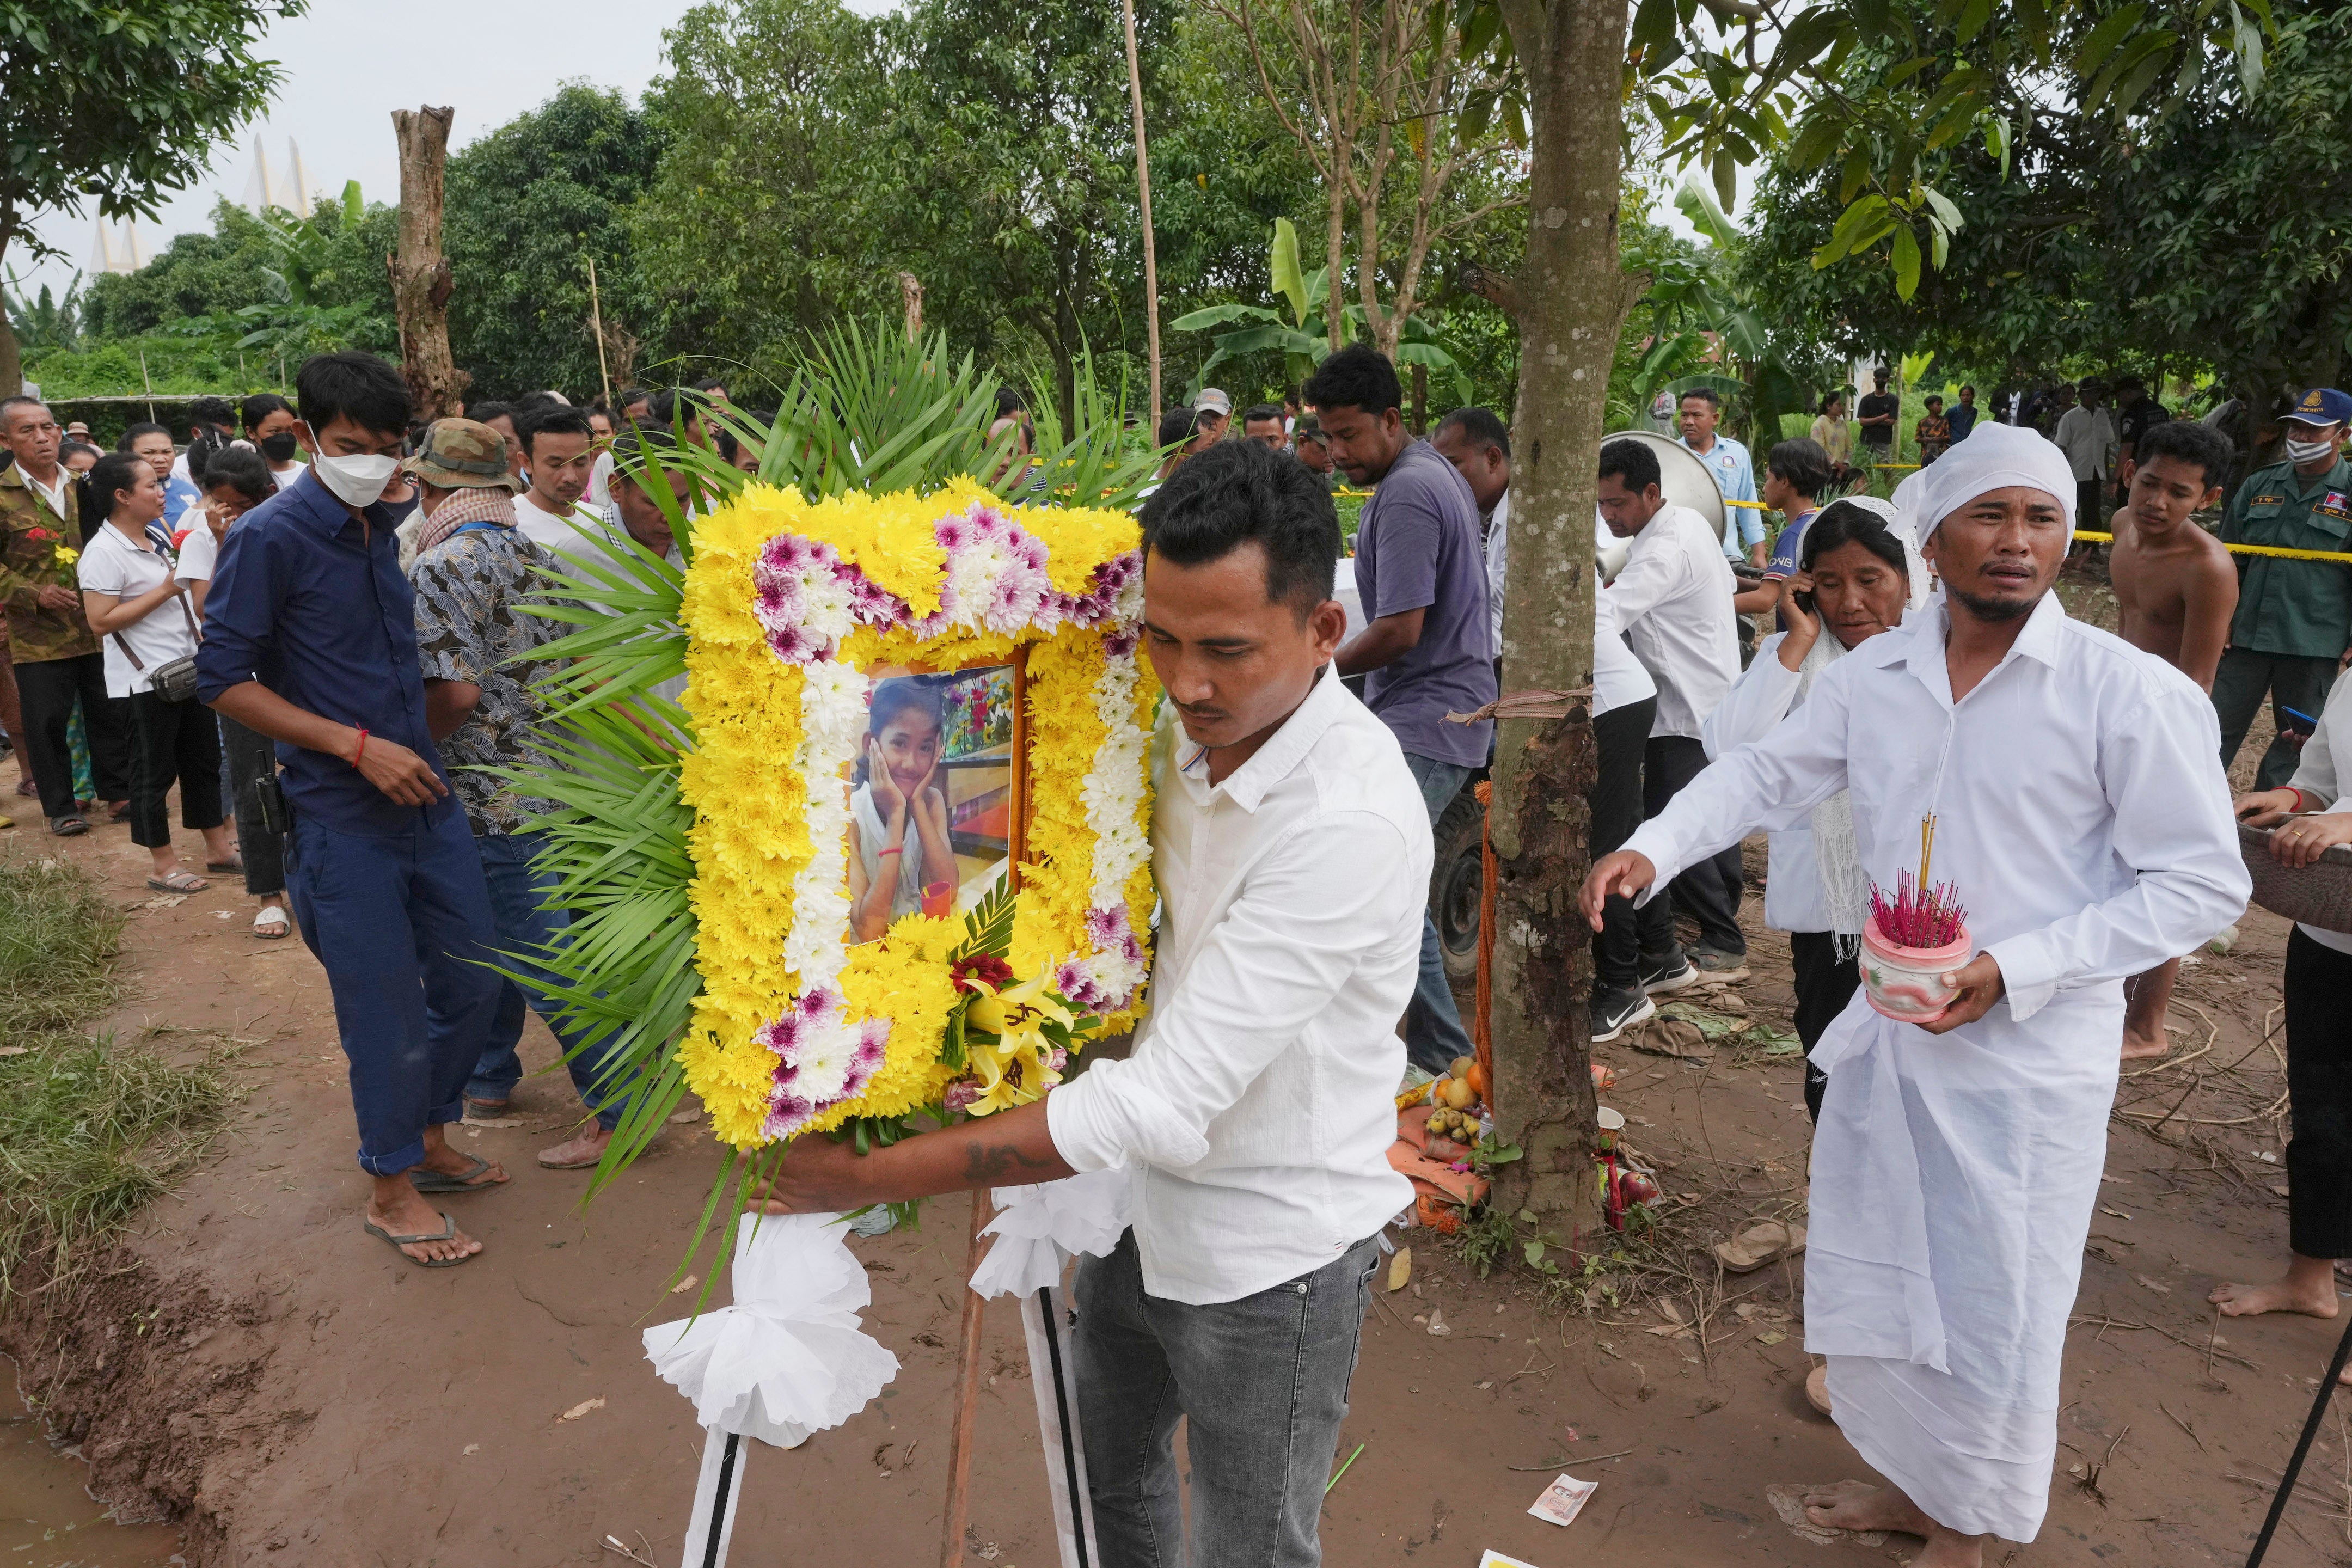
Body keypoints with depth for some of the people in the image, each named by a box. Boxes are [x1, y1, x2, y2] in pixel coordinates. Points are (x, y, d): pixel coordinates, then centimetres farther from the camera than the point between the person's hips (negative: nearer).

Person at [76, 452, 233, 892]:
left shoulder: (157, 536, 9)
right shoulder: (104, 552, -15)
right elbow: (100, 621, -20)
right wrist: (163, 592, -20)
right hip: (146, 679, -8)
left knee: (204, 761, 14)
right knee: (155, 772, 3)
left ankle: (217, 849, 25)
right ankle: (163, 867, 13)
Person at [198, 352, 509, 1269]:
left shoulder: (380, 532, 11)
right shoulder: (271, 537, -11)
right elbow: (223, 680, -13)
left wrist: (421, 742, 11)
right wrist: (359, 747, -19)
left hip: (423, 795, 7)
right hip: (344, 821, -7)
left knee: (473, 982, 14)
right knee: (389, 1012, 2)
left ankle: (430, 1140, 35)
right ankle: (393, 1190, 21)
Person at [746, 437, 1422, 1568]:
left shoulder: (1353, 819, -32)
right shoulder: (1179, 733, -7)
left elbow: (1169, 1105, -33)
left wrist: (876, 1177, -28)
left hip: (1269, 1255, -7)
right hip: (1145, 1198, 7)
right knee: (1106, 1469, 29)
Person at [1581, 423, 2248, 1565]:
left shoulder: (2133, 694, -13)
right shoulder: (1871, 677, 0)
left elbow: (2203, 883, -10)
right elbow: (1764, 776, 9)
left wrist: (2015, 968, -19)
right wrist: (1653, 848, -10)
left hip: (2030, 1053, -5)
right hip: (1885, 1030, 5)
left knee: (1993, 1309, 7)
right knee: (1868, 1279, 18)